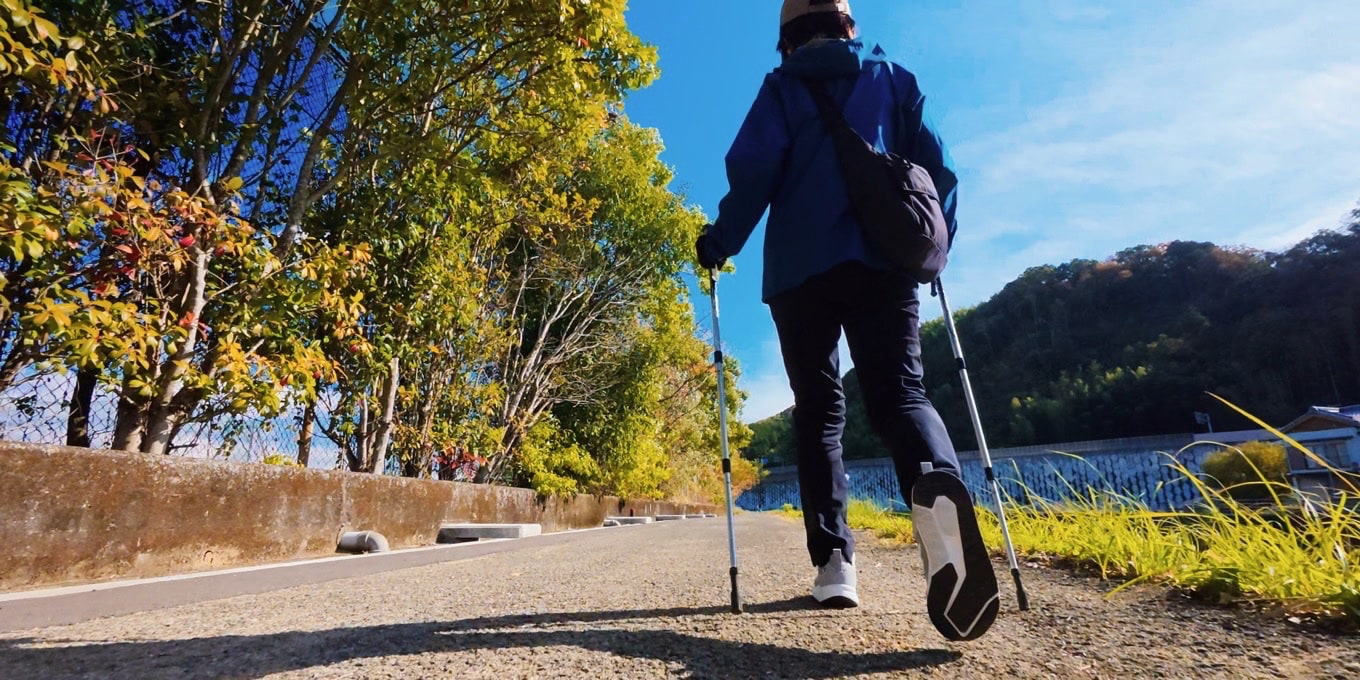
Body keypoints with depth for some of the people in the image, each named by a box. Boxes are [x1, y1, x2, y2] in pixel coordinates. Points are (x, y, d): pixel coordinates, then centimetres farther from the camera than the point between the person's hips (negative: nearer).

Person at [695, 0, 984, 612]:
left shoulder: (783, 86, 14)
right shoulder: (894, 79, 20)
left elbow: (753, 168, -1)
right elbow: (936, 166, 13)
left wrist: (720, 241, 10)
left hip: (802, 267, -1)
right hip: (884, 262, 1)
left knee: (818, 410, 6)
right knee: (899, 392, -2)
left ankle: (833, 558, -2)